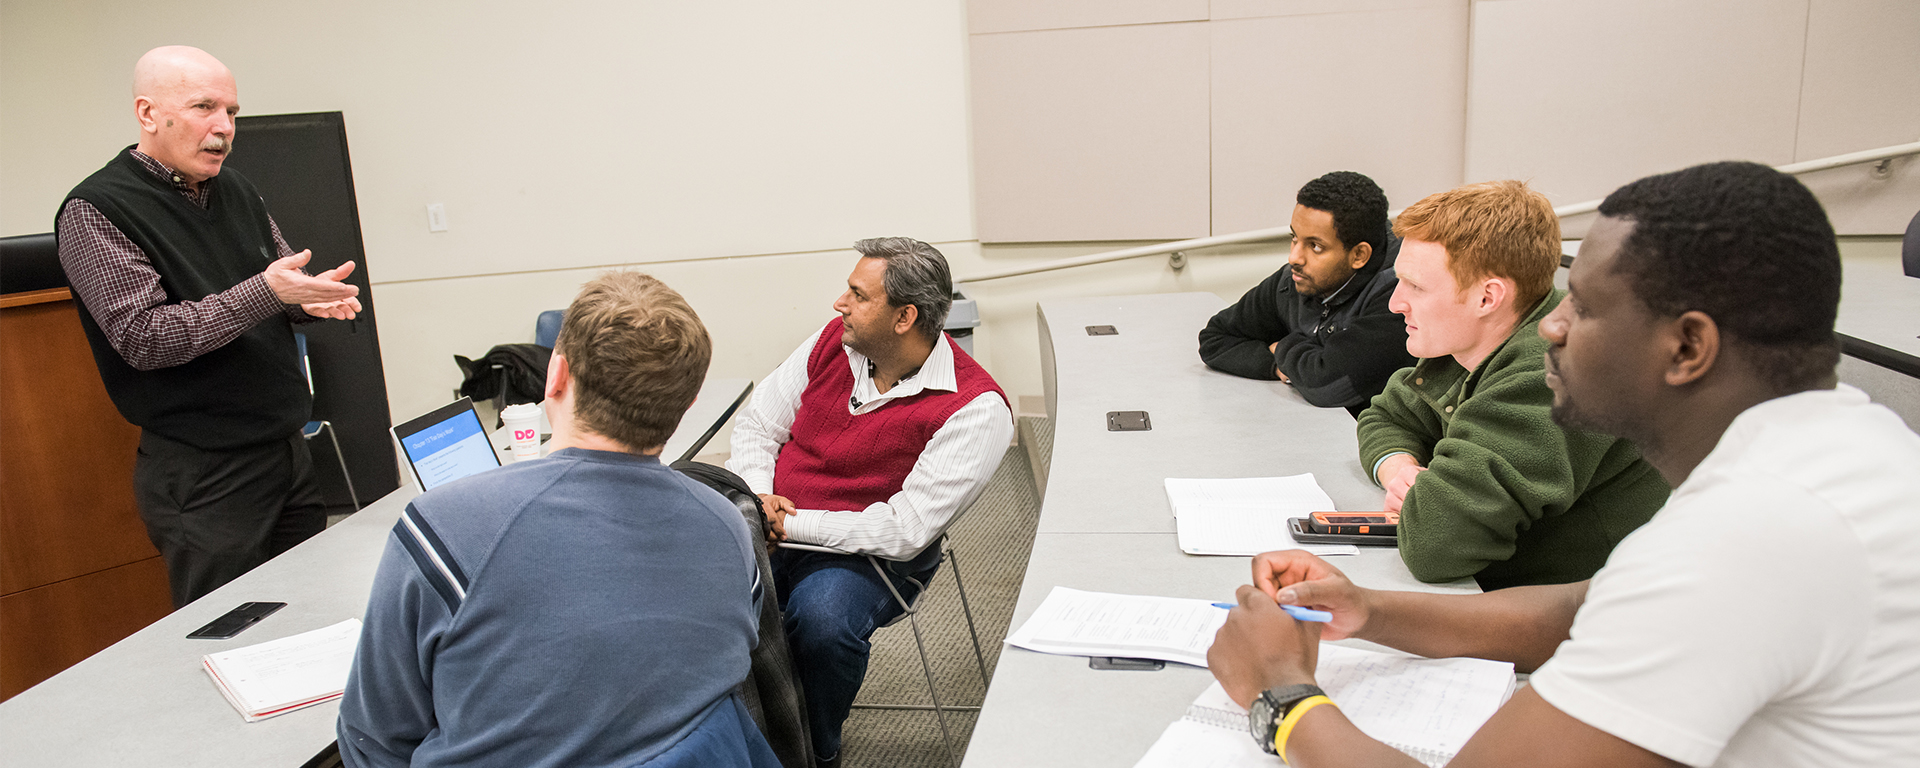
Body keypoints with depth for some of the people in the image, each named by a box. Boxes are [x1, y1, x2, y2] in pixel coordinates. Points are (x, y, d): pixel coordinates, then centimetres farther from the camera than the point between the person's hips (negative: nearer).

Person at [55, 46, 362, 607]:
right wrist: (267, 292, -26)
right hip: (202, 472, -6)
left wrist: (312, 298, -6)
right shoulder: (95, 211, -9)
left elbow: (282, 288, 18)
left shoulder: (236, 191, 11)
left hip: (288, 450, 6)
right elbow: (143, 337, -18)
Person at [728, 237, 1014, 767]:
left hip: (871, 555, -4)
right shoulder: (834, 340, 1)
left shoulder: (976, 408, -16)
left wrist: (792, 524, -19)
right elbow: (758, 426, 11)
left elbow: (905, 530, -19)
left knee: (822, 616, -35)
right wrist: (759, 499, -9)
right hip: (773, 527, 5)